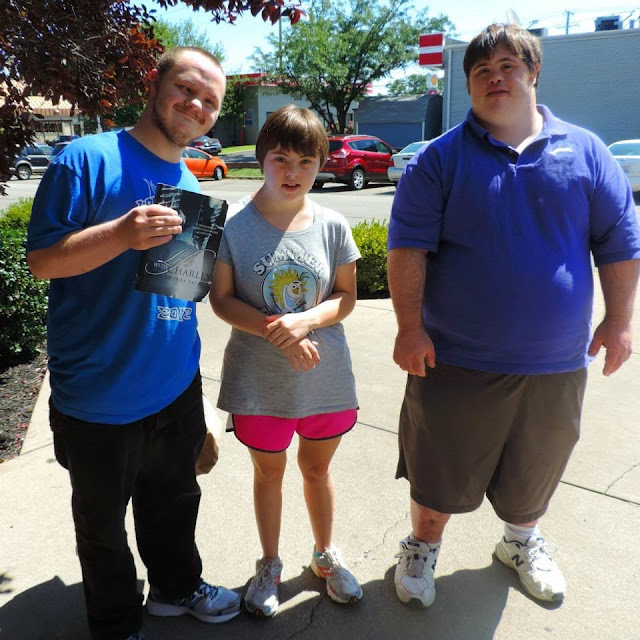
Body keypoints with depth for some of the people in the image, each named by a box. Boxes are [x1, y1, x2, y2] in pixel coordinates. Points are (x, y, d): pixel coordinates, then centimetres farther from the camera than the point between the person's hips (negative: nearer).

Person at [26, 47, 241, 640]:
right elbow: (41, 260, -18)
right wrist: (123, 234, -29)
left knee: (174, 501, 25)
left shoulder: (192, 187, 9)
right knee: (103, 524, 16)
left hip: (176, 389, 6)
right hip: (98, 398, -6)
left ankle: (177, 587, 51)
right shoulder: (86, 159, -13)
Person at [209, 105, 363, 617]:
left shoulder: (332, 226, -5)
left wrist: (305, 320, -20)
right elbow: (221, 298, -7)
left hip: (325, 373, 2)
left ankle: (326, 554, 45)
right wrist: (274, 330, -21)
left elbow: (346, 296, -1)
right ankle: (270, 565, 41)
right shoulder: (234, 223, -10)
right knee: (268, 471, 17)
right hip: (260, 377, -1)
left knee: (318, 465, 20)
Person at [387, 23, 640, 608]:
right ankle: (423, 548, 37)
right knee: (441, 469, 11)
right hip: (457, 361, -2)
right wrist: (410, 329, -15)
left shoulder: (584, 151, 3)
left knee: (533, 470, 21)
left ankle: (523, 541, 49)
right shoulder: (440, 159, -4)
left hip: (555, 363, 3)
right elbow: (407, 249, -9)